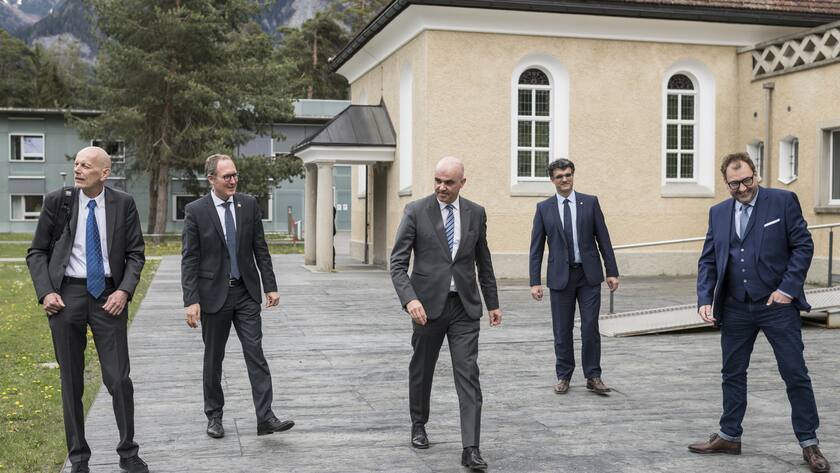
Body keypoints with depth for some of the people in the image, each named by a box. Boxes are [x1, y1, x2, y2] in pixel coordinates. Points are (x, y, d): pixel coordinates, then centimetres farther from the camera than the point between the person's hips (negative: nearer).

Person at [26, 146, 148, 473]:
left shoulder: (123, 204, -1)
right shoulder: (57, 201, 0)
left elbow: (135, 254, 4)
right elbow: (36, 253, 5)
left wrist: (124, 290, -10)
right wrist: (45, 292, -7)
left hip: (108, 295, 0)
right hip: (67, 293, 1)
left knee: (119, 379, -1)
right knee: (71, 381, 8)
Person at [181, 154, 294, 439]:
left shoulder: (249, 205, 3)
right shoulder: (196, 211, -6)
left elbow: (260, 249, 7)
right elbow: (189, 259, -7)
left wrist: (270, 286, 2)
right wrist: (191, 301, -13)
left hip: (246, 292, 2)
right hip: (214, 295, -2)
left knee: (255, 354, -3)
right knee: (213, 359, 10)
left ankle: (265, 418, -4)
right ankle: (214, 416, 24)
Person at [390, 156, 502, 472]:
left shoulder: (476, 213, 5)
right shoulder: (416, 211, -5)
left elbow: (483, 262, 14)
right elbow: (397, 263, -9)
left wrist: (493, 303, 15)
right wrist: (410, 299, -23)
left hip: (465, 306, 1)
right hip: (428, 304, -1)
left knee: (468, 376, -6)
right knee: (421, 370, 14)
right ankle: (418, 425, 37)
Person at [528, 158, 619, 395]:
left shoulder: (590, 202, 4)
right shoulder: (544, 208, 3)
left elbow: (603, 239, 4)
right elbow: (536, 248, 2)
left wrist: (612, 272, -1)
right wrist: (535, 282, -4)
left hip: (589, 275, 0)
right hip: (560, 276, 0)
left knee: (590, 328, 0)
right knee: (562, 331, 6)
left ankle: (593, 377, 11)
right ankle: (563, 376, 19)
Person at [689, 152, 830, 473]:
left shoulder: (783, 201, -4)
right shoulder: (719, 213, 8)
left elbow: (803, 246, -6)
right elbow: (708, 260, 8)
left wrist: (787, 290, -13)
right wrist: (705, 299, -4)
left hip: (777, 304, -4)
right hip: (735, 308, 4)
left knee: (795, 374, 1)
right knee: (733, 373, 12)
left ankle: (809, 443, 13)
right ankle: (729, 437, 25)